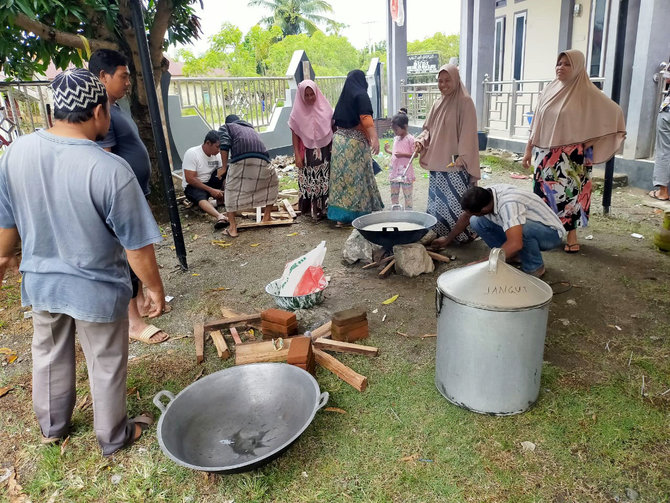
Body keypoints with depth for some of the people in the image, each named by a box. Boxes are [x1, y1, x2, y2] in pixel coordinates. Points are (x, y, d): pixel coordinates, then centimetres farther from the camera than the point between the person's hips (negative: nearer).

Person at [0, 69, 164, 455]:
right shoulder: (110, 170, -28)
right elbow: (137, 246, -22)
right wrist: (155, 288, -6)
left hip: (40, 281, 6)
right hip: (96, 289, -5)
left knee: (49, 355, 26)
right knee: (106, 365, 15)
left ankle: (52, 427, 48)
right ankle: (114, 437, 37)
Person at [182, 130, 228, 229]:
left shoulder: (217, 155, -2)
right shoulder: (191, 154, -18)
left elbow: (222, 174, -2)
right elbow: (189, 179, -22)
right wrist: (211, 190, -26)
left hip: (210, 182, 5)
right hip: (193, 186, -5)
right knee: (201, 197, -40)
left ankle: (221, 200, -13)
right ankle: (220, 216, -67)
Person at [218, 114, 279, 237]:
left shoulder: (225, 127, 26)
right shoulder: (251, 128, 40)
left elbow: (224, 145, 5)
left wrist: (224, 168, 9)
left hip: (240, 159, -3)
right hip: (262, 159, 3)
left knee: (231, 191, 13)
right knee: (272, 184, 30)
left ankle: (232, 228, 5)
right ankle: (267, 216, 34)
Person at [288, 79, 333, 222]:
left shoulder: (325, 107, 0)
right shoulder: (298, 112, -2)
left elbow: (332, 128, 7)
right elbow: (295, 134, 0)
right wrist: (297, 155, -5)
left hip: (325, 151, 1)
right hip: (308, 153, -1)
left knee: (326, 181, 1)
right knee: (309, 182, 1)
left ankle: (325, 208, 11)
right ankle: (312, 209, 10)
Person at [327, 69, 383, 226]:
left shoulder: (344, 96, 15)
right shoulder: (361, 95, -6)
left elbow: (335, 119, 23)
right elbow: (366, 118, -22)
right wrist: (374, 138, -32)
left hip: (339, 141, 7)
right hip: (356, 142, -7)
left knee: (341, 177, 7)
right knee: (358, 178, 0)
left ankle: (340, 217, 9)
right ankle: (359, 213, 4)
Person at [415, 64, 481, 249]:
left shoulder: (465, 102, -7)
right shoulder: (438, 104, 14)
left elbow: (468, 131, -12)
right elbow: (429, 128, 19)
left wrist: (462, 156, -20)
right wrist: (421, 140, -1)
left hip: (455, 162, -7)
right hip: (437, 161, 7)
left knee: (456, 199, -6)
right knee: (438, 197, 11)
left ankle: (463, 233, 6)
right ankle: (442, 232, 22)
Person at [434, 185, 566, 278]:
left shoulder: (508, 204, -38)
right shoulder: (484, 195, -14)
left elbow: (515, 244, -47)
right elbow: (465, 217, 5)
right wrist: (446, 241, 10)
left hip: (552, 233, -7)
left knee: (522, 228, -41)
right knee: (476, 222, -9)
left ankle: (534, 268, -12)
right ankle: (515, 256, 3)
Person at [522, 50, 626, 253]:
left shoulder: (587, 93, -4)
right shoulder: (549, 90, 7)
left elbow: (614, 112, 1)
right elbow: (536, 123, 10)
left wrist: (593, 142, 1)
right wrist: (528, 149, 8)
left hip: (571, 156, -4)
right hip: (545, 154, 4)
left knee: (570, 192, 0)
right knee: (545, 192, 7)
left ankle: (571, 234, 11)